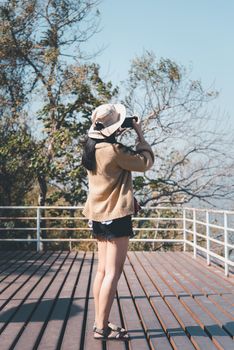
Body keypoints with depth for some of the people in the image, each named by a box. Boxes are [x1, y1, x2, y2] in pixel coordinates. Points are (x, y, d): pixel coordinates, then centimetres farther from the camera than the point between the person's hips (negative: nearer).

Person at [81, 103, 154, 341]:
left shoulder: (92, 148, 6)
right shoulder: (113, 150, -20)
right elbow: (145, 162, -8)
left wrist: (123, 134, 10)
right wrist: (140, 135, -1)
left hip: (100, 215, 9)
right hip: (116, 216, -9)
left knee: (103, 270, 13)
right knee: (113, 273, -5)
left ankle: (100, 323, 19)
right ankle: (102, 328, -1)